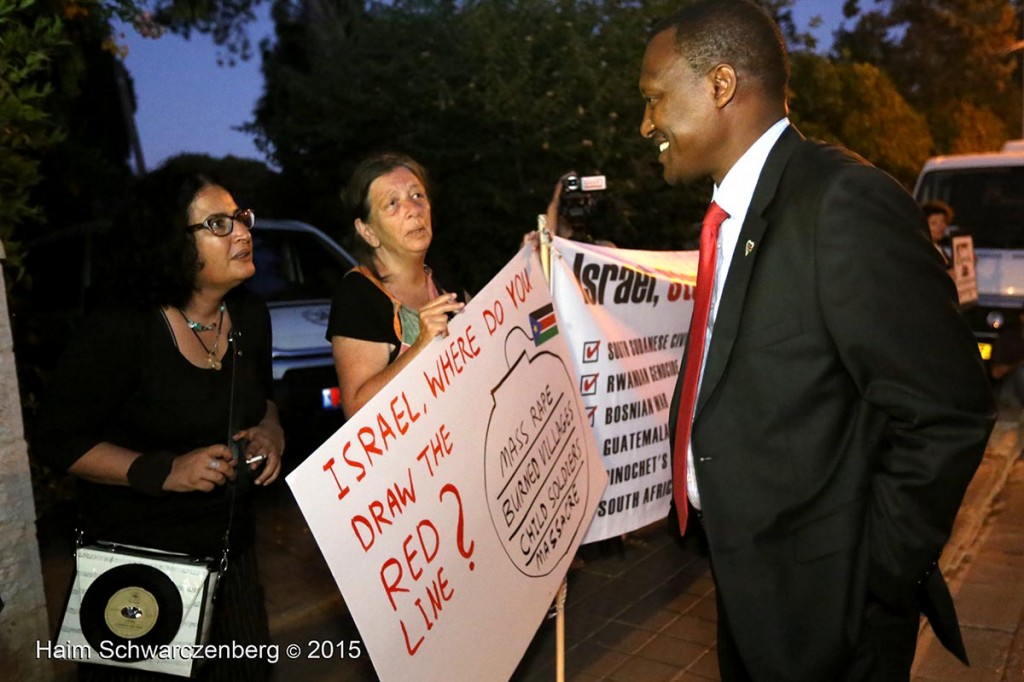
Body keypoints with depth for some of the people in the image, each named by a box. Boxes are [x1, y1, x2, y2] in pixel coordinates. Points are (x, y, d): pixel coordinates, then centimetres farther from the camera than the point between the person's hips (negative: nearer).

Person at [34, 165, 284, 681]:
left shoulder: (250, 317, 0)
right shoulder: (118, 333, -19)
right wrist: (164, 471, -24)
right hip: (136, 557, -6)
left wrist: (270, 431, -7)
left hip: (229, 549, 6)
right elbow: (55, 441, -15)